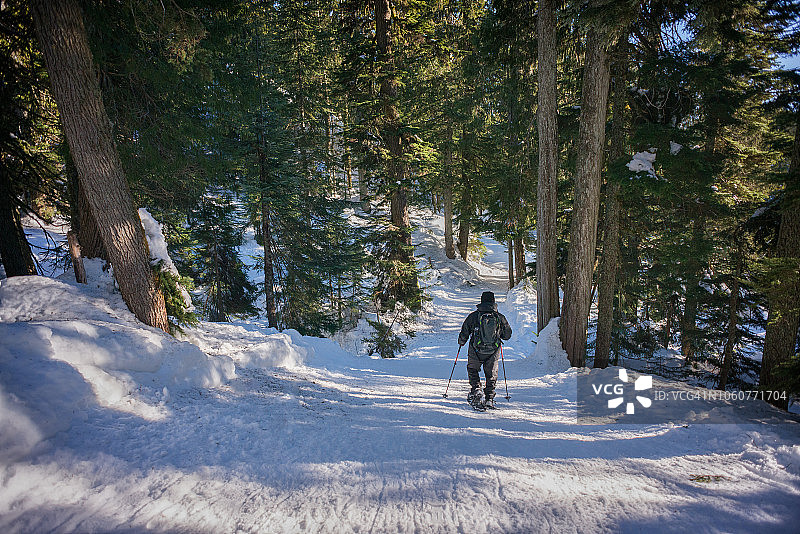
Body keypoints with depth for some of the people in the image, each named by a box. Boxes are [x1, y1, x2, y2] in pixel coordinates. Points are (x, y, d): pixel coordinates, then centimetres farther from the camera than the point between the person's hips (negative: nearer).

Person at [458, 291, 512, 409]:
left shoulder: (473, 316, -5)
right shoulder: (500, 317, -1)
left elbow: (464, 333, 0)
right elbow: (507, 335, 9)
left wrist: (461, 342, 20)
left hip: (476, 351, -1)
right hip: (494, 352, 1)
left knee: (472, 369, 20)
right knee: (491, 374, 15)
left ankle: (476, 388, 0)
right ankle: (489, 398, 10)